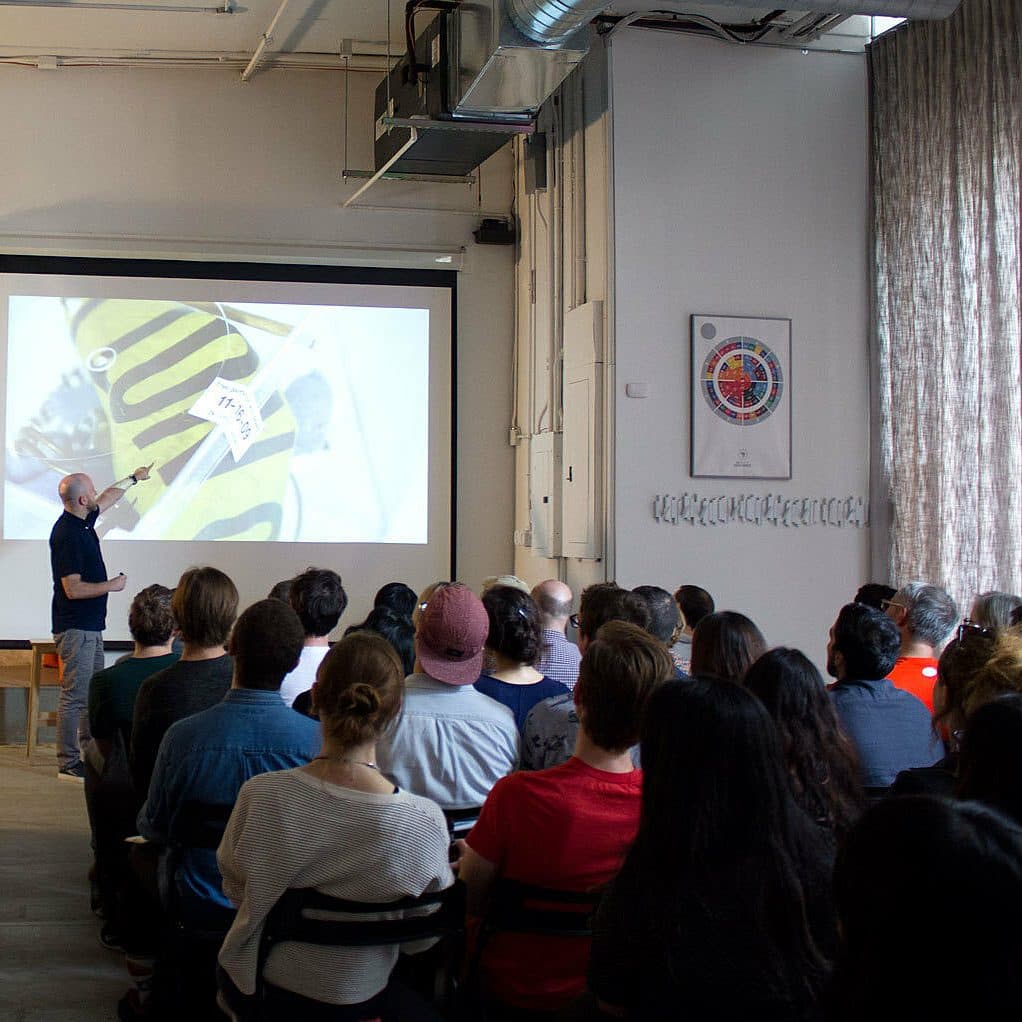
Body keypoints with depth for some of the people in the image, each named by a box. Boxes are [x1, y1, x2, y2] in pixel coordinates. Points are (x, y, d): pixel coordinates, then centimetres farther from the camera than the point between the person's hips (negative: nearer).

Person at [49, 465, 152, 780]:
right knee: (74, 696, -5)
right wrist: (112, 585, -13)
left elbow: (109, 497, 30)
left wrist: (133, 478, 43)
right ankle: (68, 764, 0)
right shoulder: (67, 535, -20)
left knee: (93, 692, 16)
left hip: (90, 627, 10)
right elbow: (73, 589, -23)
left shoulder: (83, 521, 8)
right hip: (75, 629, -10)